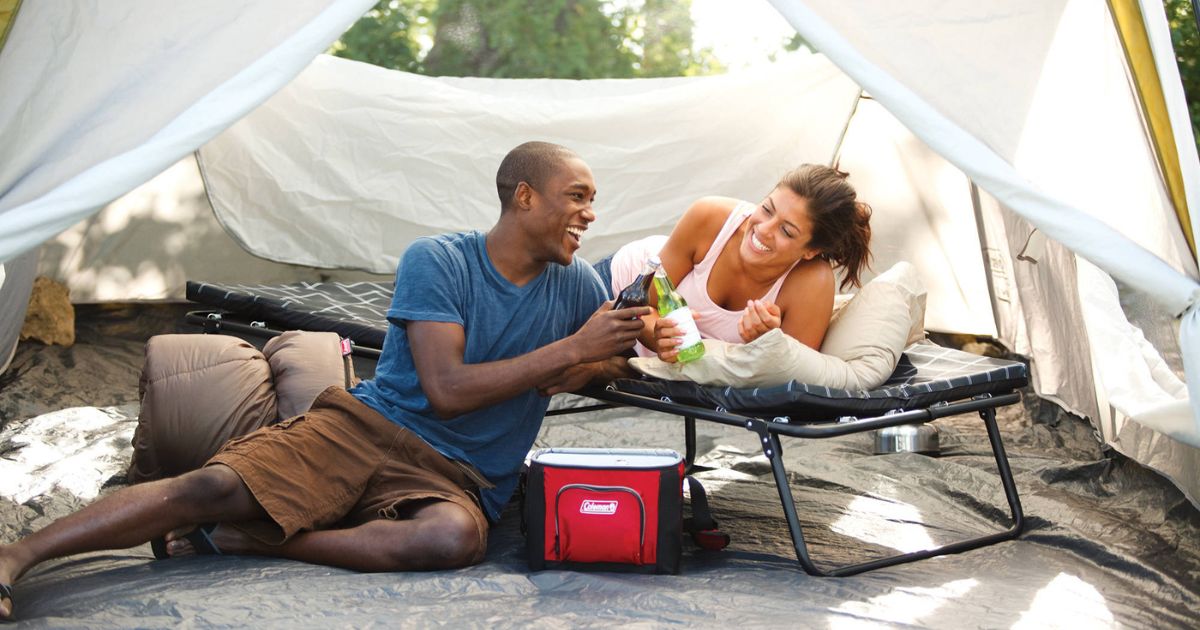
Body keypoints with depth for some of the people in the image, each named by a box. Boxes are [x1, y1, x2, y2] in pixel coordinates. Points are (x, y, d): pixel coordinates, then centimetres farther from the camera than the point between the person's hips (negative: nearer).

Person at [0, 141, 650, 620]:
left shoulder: (575, 283, 9)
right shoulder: (437, 260, -4)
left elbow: (620, 357, 24)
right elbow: (445, 389, -14)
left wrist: (586, 369, -1)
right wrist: (571, 348, -16)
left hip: (457, 479, 2)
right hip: (365, 428, -1)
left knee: (458, 537, -37)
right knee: (219, 485, -27)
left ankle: (239, 539, -24)